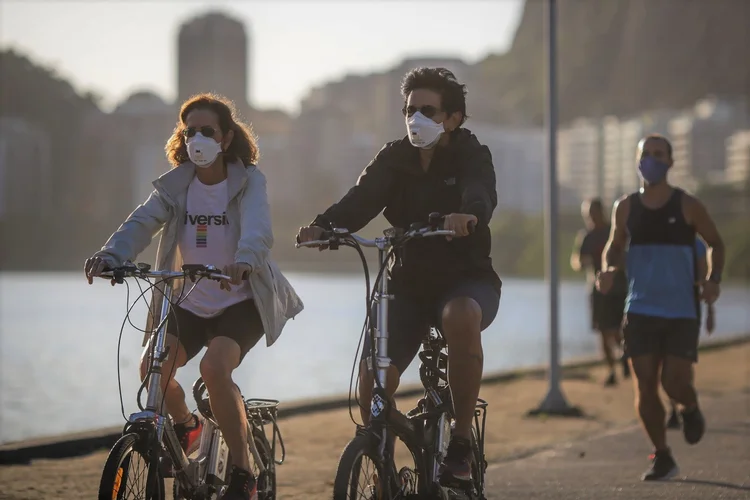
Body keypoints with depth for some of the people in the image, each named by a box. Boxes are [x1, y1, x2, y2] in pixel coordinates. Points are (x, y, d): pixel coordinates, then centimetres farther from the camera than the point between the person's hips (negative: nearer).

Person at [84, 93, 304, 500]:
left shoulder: (249, 181, -9)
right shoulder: (175, 185, 1)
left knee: (214, 367, -29)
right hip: (190, 302, 5)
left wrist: (243, 261, -51)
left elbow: (257, 230, -28)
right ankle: (184, 424, 21)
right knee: (152, 367, -14)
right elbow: (142, 222, -15)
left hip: (241, 301, -4)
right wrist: (110, 255, -36)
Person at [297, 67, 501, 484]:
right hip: (410, 282, 3)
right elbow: (361, 200, -16)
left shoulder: (471, 156, -7)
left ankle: (462, 441, -25)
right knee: (374, 372, -17)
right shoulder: (395, 159, 2)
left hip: (467, 279, -3)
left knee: (461, 316, -39)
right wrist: (323, 226, -37)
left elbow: (482, 195, -30)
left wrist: (468, 216, -55)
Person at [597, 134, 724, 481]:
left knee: (675, 383, -9)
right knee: (645, 385, -3)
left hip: (681, 311, -2)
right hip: (640, 309, 2)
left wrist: (714, 278, -8)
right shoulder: (626, 208, 3)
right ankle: (662, 457, 12)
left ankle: (691, 410, 29)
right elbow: (615, 245, 18)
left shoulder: (688, 206, -4)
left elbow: (716, 244, 9)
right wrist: (608, 268, -4)